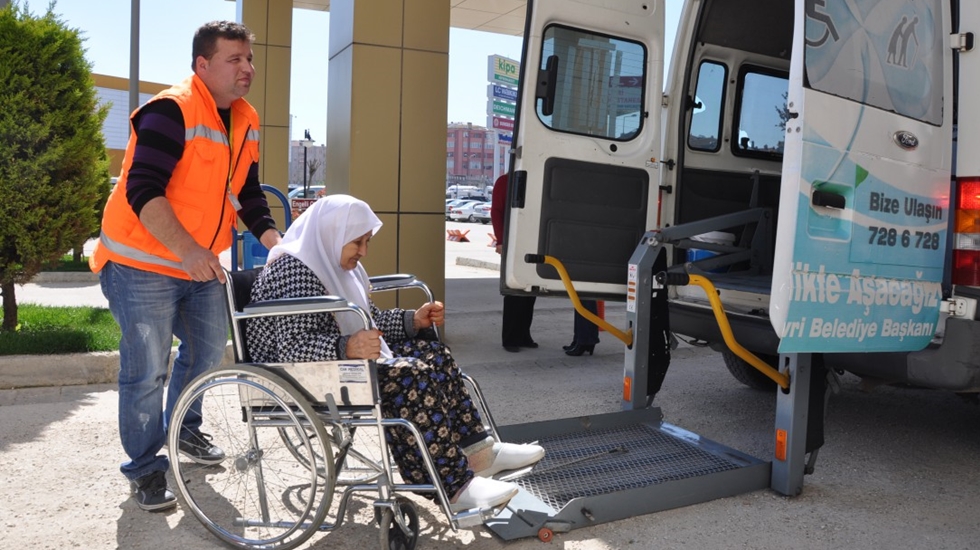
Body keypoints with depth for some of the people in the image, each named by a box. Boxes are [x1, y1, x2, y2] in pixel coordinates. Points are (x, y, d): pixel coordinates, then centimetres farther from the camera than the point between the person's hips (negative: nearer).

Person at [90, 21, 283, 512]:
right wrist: (187, 249, -38)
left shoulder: (245, 121, 6)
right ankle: (145, 468, 17)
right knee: (147, 372, -2)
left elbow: (247, 191, 12)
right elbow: (142, 191, -28)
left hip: (202, 266, 8)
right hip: (142, 265, -8)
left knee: (208, 348, 19)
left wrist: (273, 239, -3)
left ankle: (182, 428, 42)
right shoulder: (171, 111, -20)